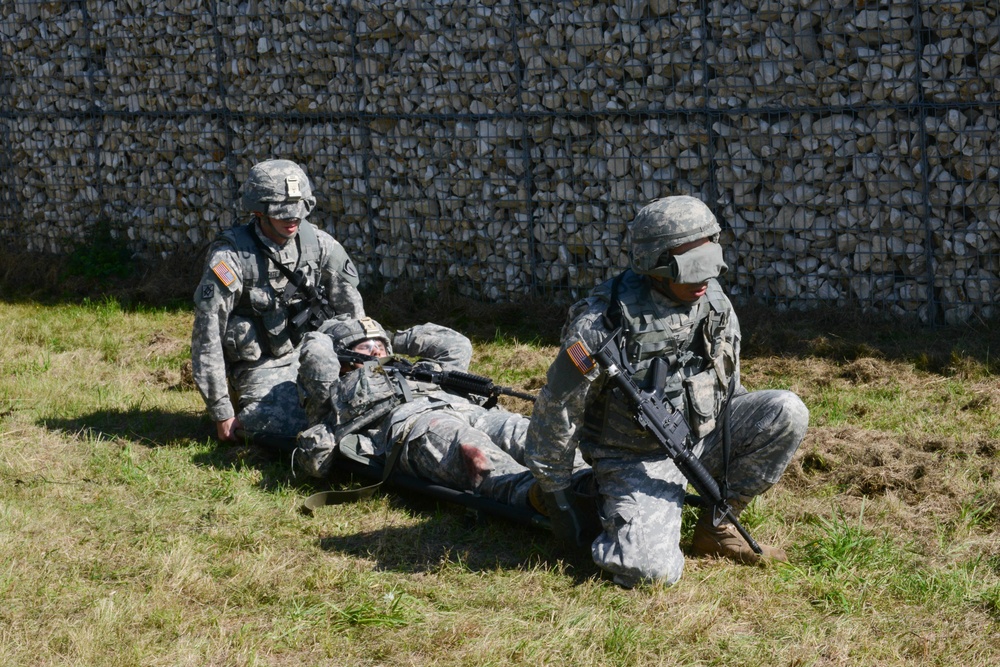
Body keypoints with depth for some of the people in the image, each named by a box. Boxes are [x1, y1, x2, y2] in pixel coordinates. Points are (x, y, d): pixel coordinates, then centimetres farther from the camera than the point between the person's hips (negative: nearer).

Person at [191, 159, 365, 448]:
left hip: (309, 353, 6)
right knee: (301, 431, -29)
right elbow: (206, 338, -19)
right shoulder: (230, 258, -20)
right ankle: (246, 408, 6)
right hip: (260, 367, -5)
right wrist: (221, 413, -17)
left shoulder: (316, 242, -5)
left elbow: (350, 305, 9)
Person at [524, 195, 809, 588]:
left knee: (786, 412, -16)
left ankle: (716, 526, -1)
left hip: (704, 439, 6)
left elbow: (729, 386, 14)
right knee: (651, 571, -27)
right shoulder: (605, 323, -22)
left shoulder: (716, 305, -3)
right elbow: (557, 411, -13)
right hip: (639, 460, -6)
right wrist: (553, 495, -6)